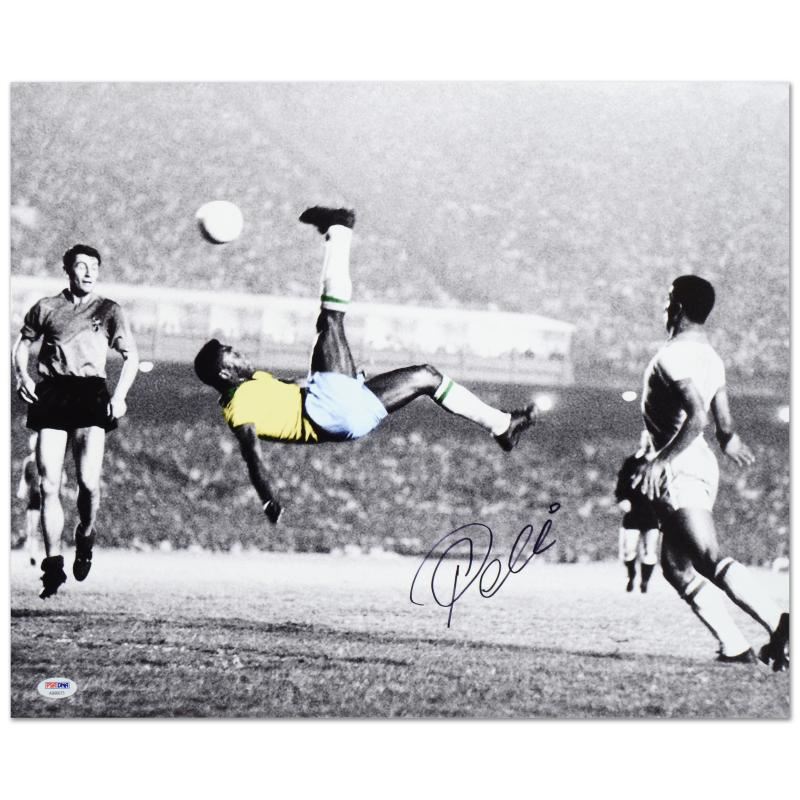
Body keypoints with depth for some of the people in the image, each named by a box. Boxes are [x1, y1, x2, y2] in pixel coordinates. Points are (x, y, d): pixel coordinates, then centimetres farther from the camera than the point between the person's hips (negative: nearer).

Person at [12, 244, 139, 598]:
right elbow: (23, 342, 23)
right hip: (51, 393, 1)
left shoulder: (108, 310, 10)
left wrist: (120, 396, -6)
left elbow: (130, 356, 8)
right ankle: (53, 563, 1)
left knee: (88, 482, -14)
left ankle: (85, 539, 16)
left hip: (91, 395, -1)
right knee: (48, 485, -5)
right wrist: (22, 375, 4)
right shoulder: (46, 307, 13)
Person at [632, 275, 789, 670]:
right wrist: (729, 440, 45)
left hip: (680, 468, -10)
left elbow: (696, 417, -25)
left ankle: (779, 624, -33)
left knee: (710, 561, -20)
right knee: (677, 567, 13)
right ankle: (734, 647, 7)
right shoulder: (711, 357, 16)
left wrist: (661, 460, -28)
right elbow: (723, 426, 22)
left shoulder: (675, 356, -12)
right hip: (702, 465, 10)